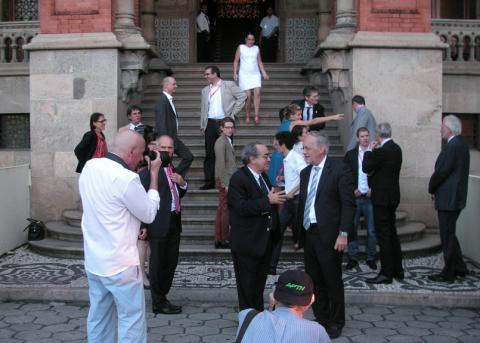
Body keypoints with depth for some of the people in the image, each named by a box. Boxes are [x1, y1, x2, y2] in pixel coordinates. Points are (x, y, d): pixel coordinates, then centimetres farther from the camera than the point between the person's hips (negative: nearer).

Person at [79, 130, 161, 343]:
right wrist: (154, 173, -5)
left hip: (93, 260, 8)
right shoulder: (126, 178, -22)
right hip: (119, 264, -8)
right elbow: (149, 214, -8)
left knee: (98, 317, 17)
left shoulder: (89, 167, 1)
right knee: (131, 320, 4)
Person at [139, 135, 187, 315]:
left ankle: (162, 297, 30)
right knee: (158, 264, 4)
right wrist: (143, 225, -20)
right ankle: (158, 303, 16)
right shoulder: (149, 170, -13)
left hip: (174, 223, 8)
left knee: (171, 263, 15)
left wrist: (182, 183, 2)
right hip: (159, 224, -8)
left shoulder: (172, 169, 13)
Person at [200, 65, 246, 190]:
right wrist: (202, 125, 8)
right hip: (210, 123, 4)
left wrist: (233, 113, -5)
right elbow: (203, 109, 17)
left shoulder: (229, 85, 3)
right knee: (209, 153, 1)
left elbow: (242, 96, -1)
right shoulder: (205, 90, 17)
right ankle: (209, 181, 7)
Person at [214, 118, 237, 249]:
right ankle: (224, 240, 1)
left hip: (228, 179, 10)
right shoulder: (221, 142, -13)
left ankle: (218, 240, 17)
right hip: (225, 180, -10)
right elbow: (221, 163, -18)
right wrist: (225, 183, -19)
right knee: (226, 210, -5)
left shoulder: (227, 141, 17)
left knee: (221, 209, 11)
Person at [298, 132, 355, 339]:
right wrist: (299, 233, 10)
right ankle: (320, 319, 26)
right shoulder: (305, 173, 13)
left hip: (329, 235, -6)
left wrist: (343, 234, -17)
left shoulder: (339, 169, -8)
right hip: (308, 234, 6)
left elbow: (348, 204, -11)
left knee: (332, 281, 5)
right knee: (314, 281, 12)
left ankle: (335, 323, 20)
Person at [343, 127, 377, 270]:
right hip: (354, 197, 1)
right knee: (351, 228, 2)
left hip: (370, 197, -1)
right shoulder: (350, 154, 7)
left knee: (372, 230, 3)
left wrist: (372, 189, -8)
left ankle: (371, 258, 15)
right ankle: (353, 258, 12)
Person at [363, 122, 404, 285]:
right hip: (392, 196, 9)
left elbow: (366, 168, -13)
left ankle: (386, 273, 1)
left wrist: (369, 150, -3)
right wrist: (375, 151, 9)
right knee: (392, 233, 17)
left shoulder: (382, 151, -20)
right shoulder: (396, 148, 9)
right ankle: (397, 269, 25)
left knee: (383, 235, -4)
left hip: (382, 198, -9)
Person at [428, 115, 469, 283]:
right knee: (449, 234, 20)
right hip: (457, 198, 10)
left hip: (448, 199, -10)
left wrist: (431, 188, -3)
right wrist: (435, 188, 11)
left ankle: (448, 274, 7)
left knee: (447, 236, -1)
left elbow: (441, 172, -20)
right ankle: (459, 268, 26)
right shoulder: (462, 145, 12)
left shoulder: (451, 147, -19)